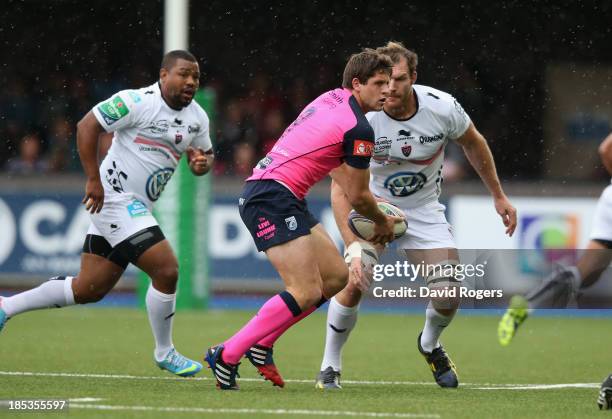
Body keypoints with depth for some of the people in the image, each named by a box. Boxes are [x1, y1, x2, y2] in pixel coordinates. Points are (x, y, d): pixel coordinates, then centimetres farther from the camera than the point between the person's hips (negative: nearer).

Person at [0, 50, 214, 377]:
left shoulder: (197, 118, 8)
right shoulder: (137, 102, -16)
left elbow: (204, 153, 22)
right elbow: (86, 126, -16)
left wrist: (202, 162, -3)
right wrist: (93, 179, -19)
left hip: (138, 208, 9)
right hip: (114, 199, -9)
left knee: (89, 289, 12)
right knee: (166, 270, -14)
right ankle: (164, 353, 3)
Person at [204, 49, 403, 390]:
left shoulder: (332, 99, 16)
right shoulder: (359, 129, -13)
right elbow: (358, 197, -3)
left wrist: (374, 205, 35)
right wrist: (383, 223, 17)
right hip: (272, 199, -10)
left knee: (336, 276, 11)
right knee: (307, 292, -16)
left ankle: (261, 345, 15)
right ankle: (227, 355, -11)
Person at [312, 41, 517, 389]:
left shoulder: (442, 107, -20)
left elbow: (474, 143, 3)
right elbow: (340, 189, -26)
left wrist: (499, 196, 9)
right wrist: (354, 248, -36)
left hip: (424, 211, 2)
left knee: (449, 293, -11)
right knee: (355, 282, -25)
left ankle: (430, 344, 25)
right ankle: (330, 366, -3)